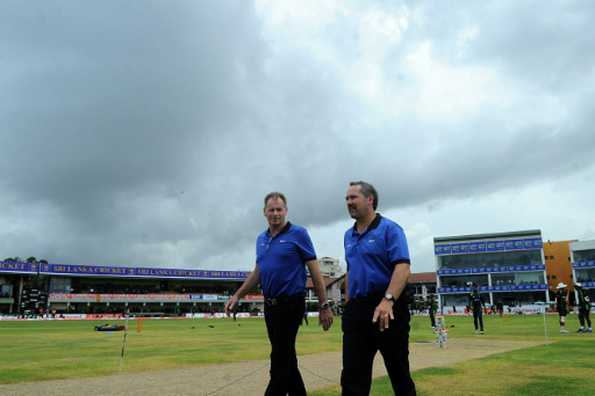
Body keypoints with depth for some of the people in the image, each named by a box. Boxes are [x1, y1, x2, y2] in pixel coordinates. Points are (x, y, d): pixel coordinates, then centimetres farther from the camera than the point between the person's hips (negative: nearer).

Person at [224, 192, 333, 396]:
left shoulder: (298, 234, -7)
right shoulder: (261, 239, 12)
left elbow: (314, 270, -8)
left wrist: (324, 306, -10)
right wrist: (237, 296, 12)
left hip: (291, 304, -7)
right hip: (270, 305, 7)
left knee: (280, 360, -3)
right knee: (286, 358, 14)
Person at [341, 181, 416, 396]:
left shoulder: (390, 229, -7)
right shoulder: (349, 235, 15)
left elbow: (402, 269, -19)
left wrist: (387, 300, -33)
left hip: (387, 308, -6)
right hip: (356, 309, 6)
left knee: (398, 370, 7)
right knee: (352, 376, 5)